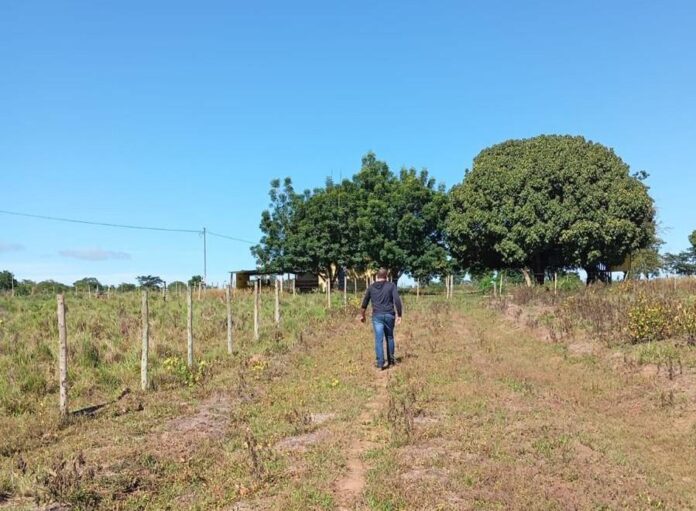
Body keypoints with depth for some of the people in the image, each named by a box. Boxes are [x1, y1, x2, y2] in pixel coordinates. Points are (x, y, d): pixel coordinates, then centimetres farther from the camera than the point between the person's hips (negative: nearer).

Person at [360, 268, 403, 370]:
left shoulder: (371, 287, 8)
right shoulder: (391, 285, 0)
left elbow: (365, 302, 16)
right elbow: (397, 300, -11)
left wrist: (362, 315, 29)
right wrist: (399, 315, -7)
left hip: (377, 316, 0)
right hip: (389, 315, 0)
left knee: (378, 340, -2)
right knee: (389, 337, 17)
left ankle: (380, 363, -10)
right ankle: (391, 360, 25)